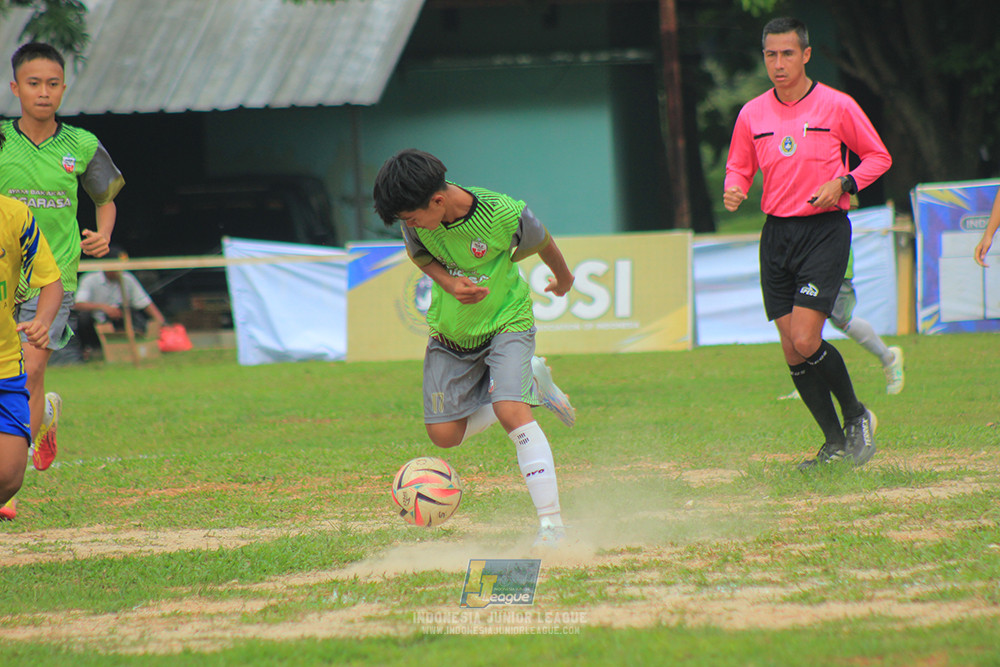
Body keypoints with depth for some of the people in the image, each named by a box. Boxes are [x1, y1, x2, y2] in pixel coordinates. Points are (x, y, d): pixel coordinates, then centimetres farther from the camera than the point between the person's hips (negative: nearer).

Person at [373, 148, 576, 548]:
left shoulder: (504, 215, -28)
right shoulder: (415, 220, -19)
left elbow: (540, 242, -5)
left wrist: (563, 278, 17)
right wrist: (450, 283, -20)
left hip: (506, 322, -5)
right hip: (450, 332, 5)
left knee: (511, 410, -26)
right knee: (444, 434, 5)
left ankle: (551, 523, -21)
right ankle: (533, 381, 26)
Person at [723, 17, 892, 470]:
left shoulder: (837, 106, -4)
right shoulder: (752, 114, 7)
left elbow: (878, 156, 5)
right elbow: (739, 168, 18)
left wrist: (843, 184, -11)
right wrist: (733, 190, -5)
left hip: (825, 230, -5)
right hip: (776, 233, 5)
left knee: (805, 339, -17)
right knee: (792, 351, 2)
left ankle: (856, 416, 6)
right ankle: (835, 442, 14)